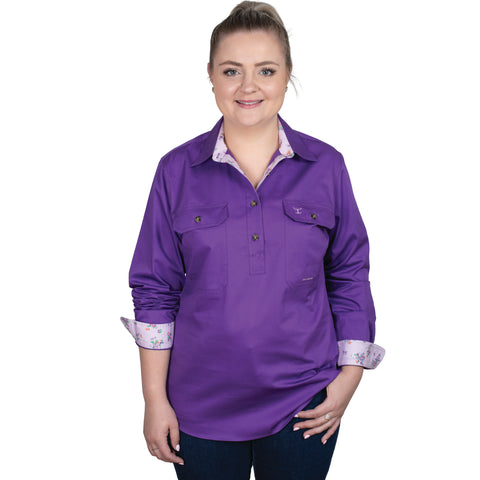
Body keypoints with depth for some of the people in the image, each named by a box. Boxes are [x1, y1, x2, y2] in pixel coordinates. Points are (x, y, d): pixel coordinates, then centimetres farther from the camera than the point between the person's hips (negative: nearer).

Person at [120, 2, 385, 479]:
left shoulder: (326, 166, -2)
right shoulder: (178, 170, -3)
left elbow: (349, 275, 4)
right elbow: (155, 289, -1)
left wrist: (350, 375, -1)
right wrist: (155, 399, -1)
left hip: (303, 403, 1)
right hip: (202, 403, 0)